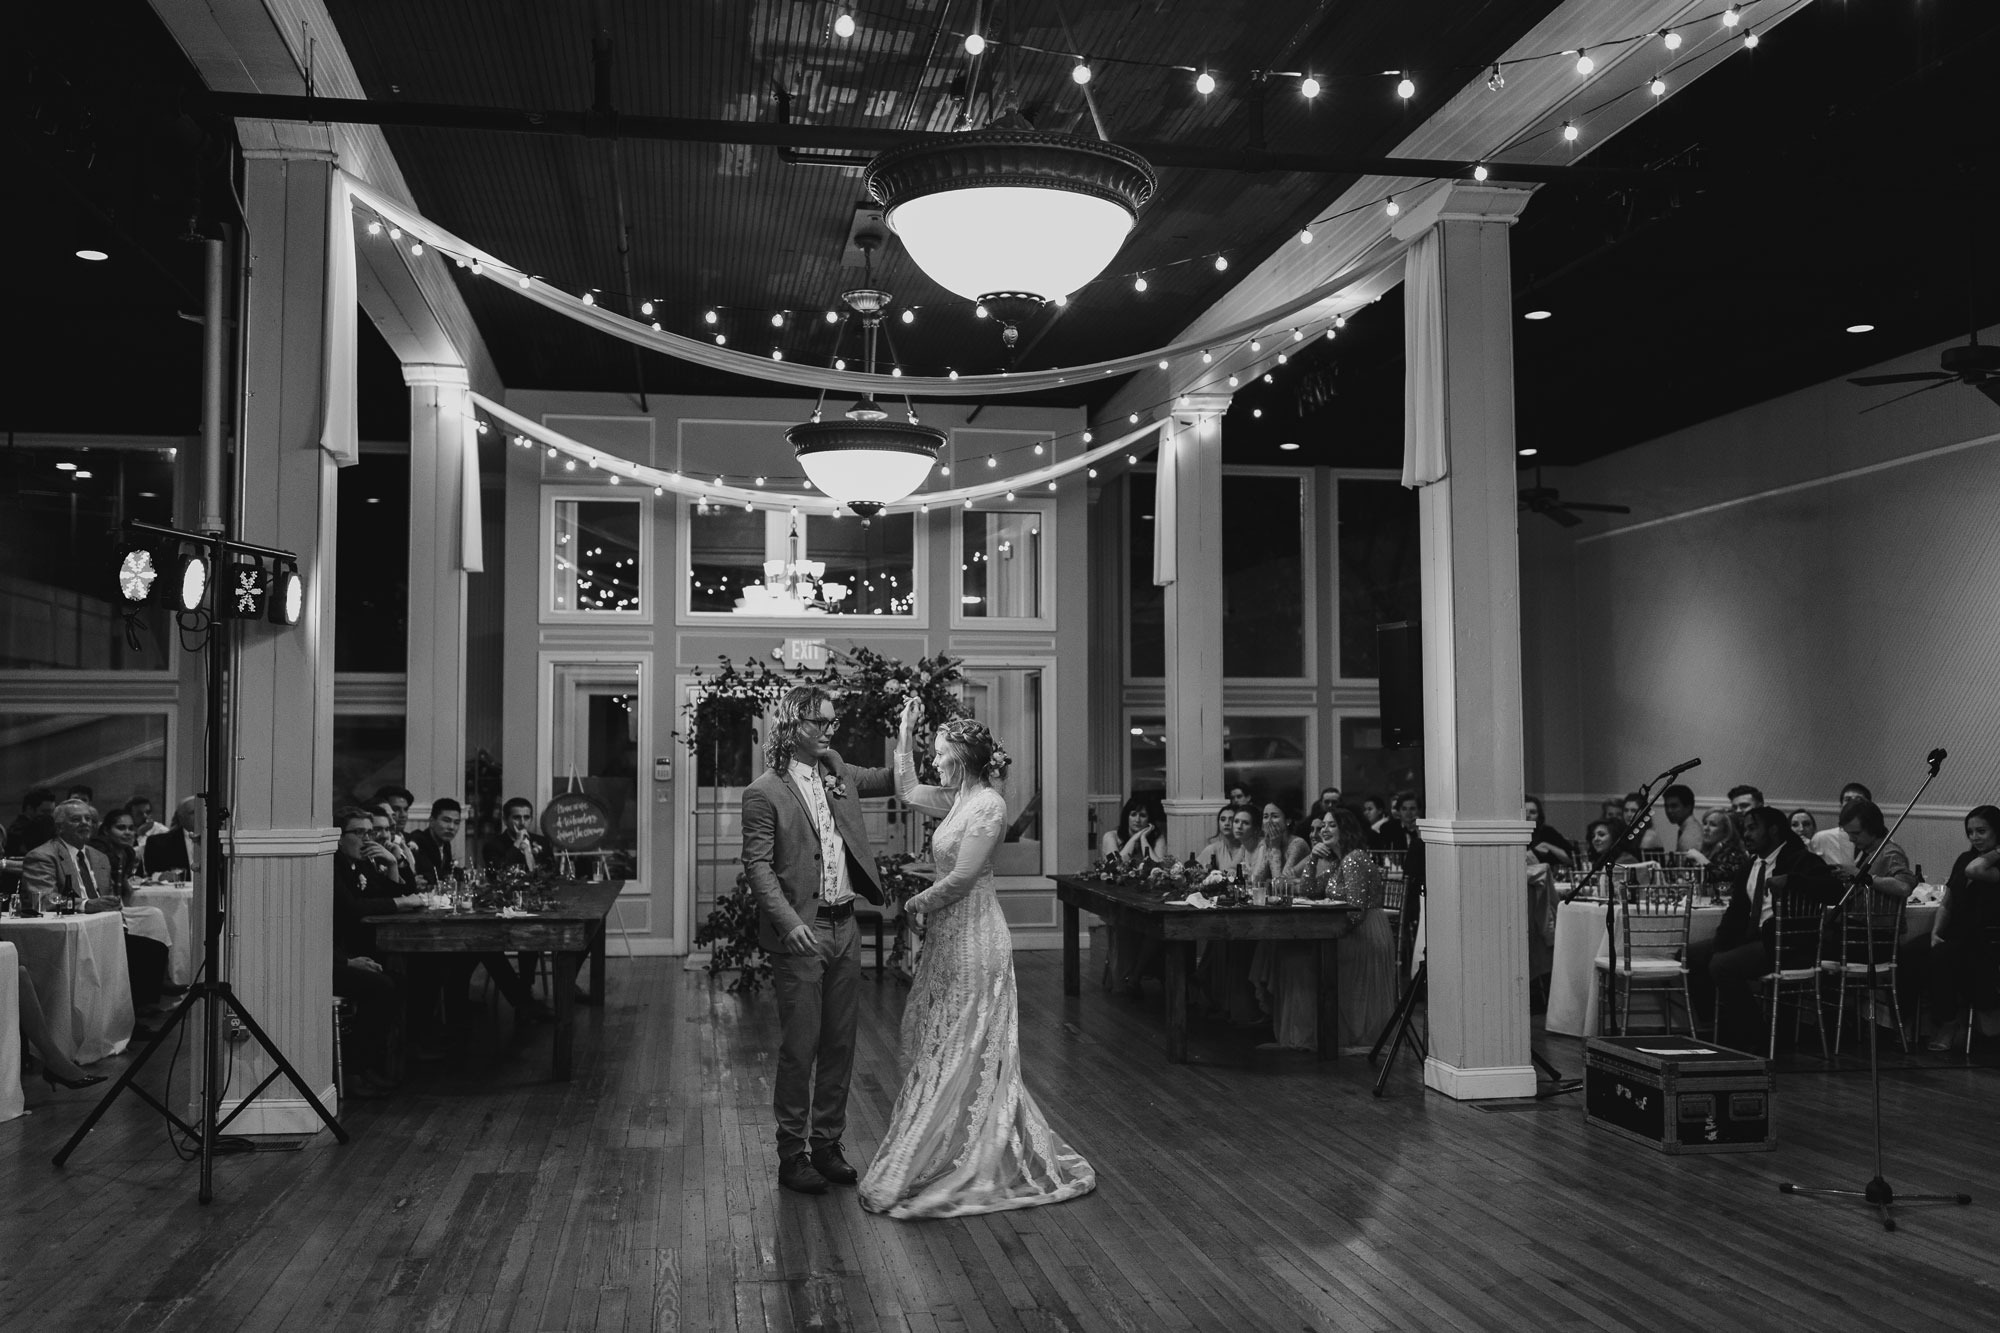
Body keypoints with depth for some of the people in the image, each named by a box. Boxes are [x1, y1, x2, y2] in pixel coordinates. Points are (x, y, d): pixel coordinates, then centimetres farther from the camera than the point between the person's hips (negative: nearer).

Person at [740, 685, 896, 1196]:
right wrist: (789, 922, -24)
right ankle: (792, 1153, 13)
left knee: (840, 1043, 12)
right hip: (800, 933, -6)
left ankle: (828, 1142, 25)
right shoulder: (764, 792, -9)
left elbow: (890, 780, 19)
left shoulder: (837, 772, 10)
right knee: (800, 1047, 0)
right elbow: (757, 866, -13)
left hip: (844, 927, 7)